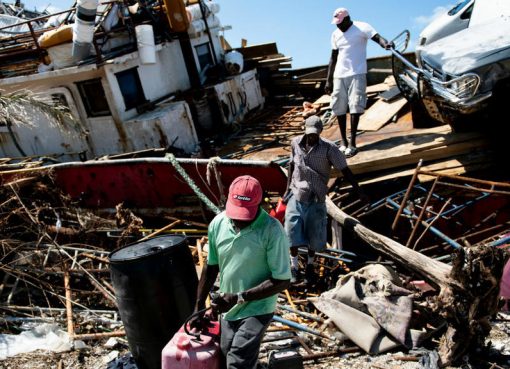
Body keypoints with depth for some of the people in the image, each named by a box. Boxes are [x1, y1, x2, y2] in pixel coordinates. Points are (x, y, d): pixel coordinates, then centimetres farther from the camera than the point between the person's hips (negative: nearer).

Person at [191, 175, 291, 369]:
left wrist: (239, 298, -25)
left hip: (256, 310, -5)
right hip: (227, 309, 6)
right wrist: (198, 306, 9)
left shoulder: (272, 231, -23)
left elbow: (282, 281, -20)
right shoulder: (217, 223, -8)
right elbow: (211, 266, 6)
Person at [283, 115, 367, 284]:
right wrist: (288, 188, 11)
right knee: (292, 232, 1)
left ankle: (310, 265, 32)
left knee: (313, 235, 9)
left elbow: (344, 169, -11)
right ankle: (294, 266, 20)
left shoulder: (329, 148, -14)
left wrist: (359, 191, -13)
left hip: (316, 199, -2)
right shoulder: (295, 143, -4)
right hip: (296, 195, 2)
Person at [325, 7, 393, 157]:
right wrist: (328, 80, 12)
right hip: (339, 75, 5)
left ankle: (352, 142, -6)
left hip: (357, 74, -5)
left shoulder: (362, 27, -3)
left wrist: (386, 44, -42)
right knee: (339, 108, 4)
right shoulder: (335, 35, 12)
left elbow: (377, 37, -19)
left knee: (355, 106, -10)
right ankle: (343, 140, 15)